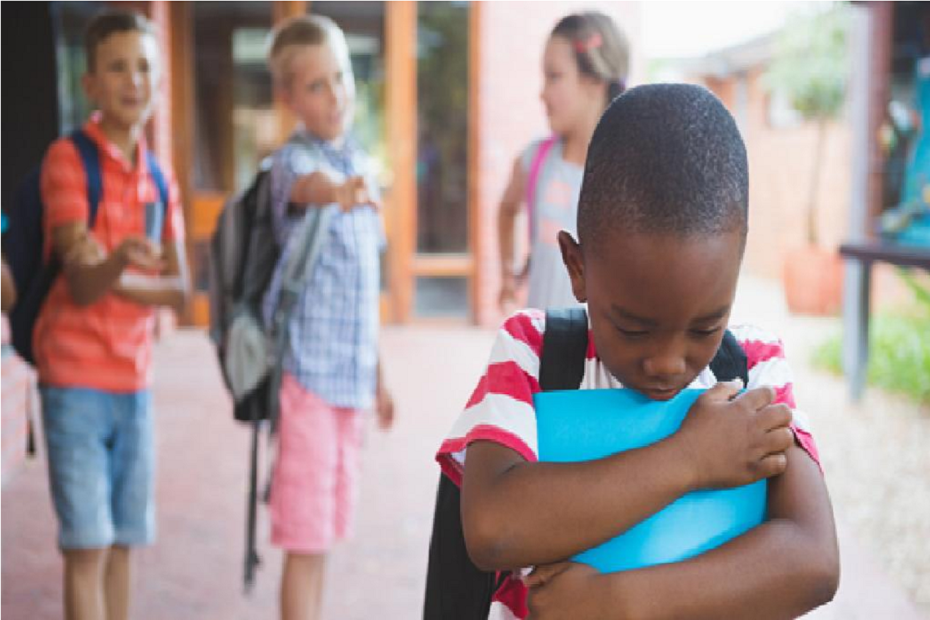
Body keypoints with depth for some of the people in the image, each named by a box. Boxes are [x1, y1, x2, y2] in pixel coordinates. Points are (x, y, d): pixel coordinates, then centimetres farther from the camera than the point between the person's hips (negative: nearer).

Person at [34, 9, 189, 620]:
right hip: (76, 380, -5)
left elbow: (179, 289, 4)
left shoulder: (158, 178, 11)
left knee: (124, 540, 10)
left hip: (135, 381, 6)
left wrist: (113, 278, -14)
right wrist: (119, 261, -38)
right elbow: (81, 285, -16)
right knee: (87, 546, -6)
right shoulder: (67, 157, -8)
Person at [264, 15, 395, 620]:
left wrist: (378, 374, 21)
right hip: (308, 366, -7)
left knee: (326, 528, 16)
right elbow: (308, 185, -36)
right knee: (305, 537, -3)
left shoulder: (358, 162, 13)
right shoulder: (293, 160, -9)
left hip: (352, 371, 7)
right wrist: (338, 192, -60)